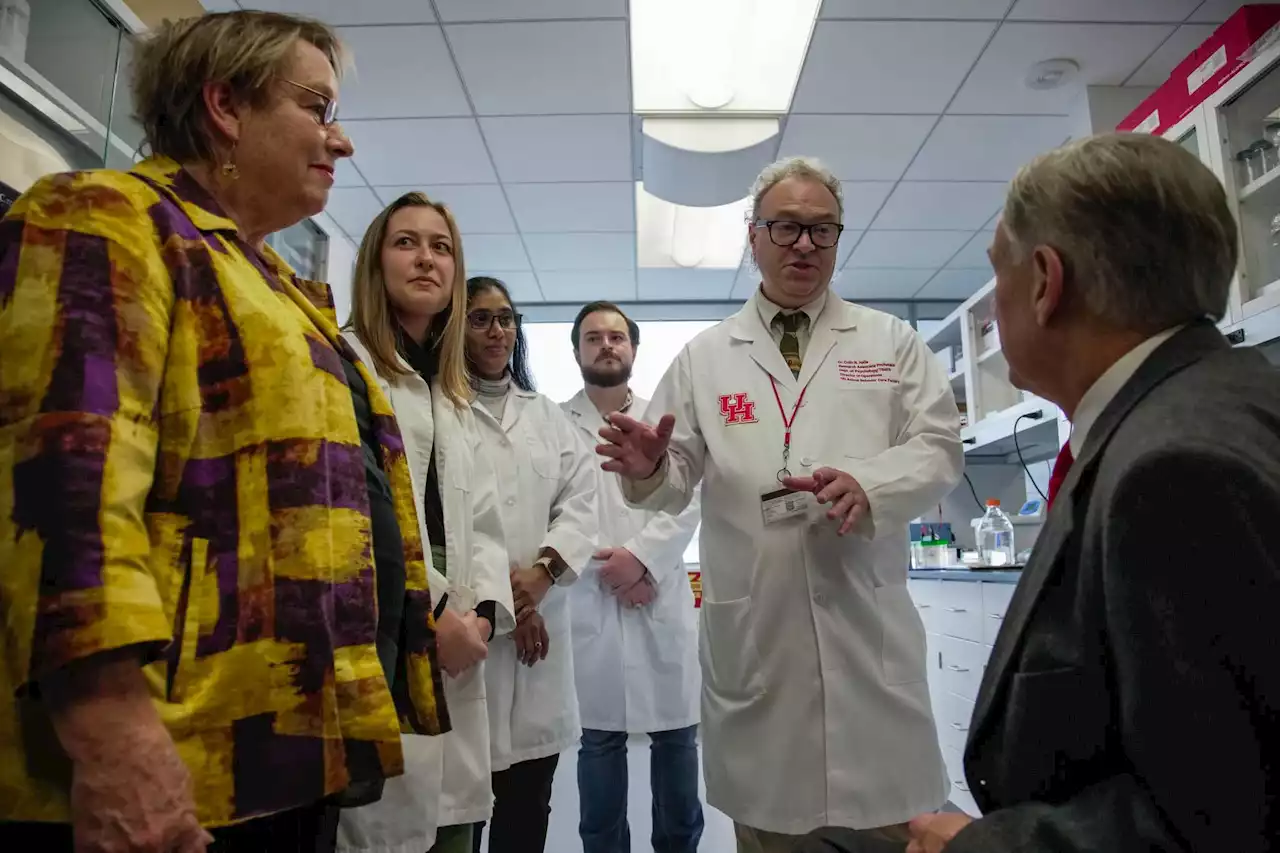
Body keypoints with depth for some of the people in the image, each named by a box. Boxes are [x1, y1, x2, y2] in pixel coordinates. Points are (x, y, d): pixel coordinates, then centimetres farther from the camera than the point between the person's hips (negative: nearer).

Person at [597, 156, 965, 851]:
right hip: (754, 629, 0)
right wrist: (649, 467, -19)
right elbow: (677, 481, 4)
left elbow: (939, 446, 1)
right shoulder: (703, 357, 9)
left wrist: (868, 483, -18)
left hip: (867, 621, 0)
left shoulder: (890, 341, 9)